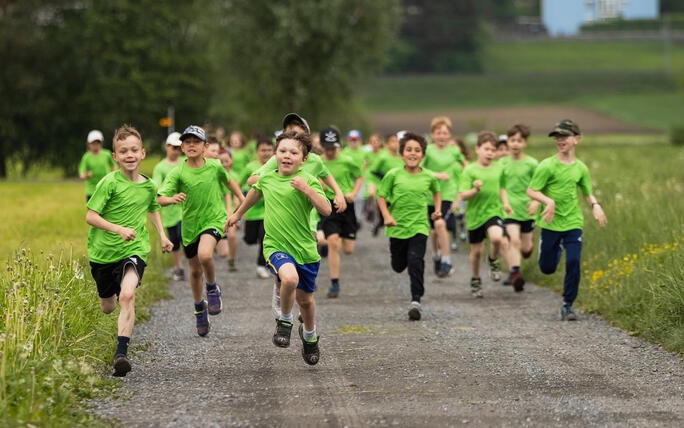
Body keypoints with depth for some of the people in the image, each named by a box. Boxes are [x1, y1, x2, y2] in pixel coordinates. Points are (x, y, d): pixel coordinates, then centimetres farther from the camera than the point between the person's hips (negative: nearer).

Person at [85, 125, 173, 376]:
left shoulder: (149, 186, 2)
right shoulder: (109, 183, -12)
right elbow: (90, 216, -15)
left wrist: (162, 235, 16)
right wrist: (118, 229, -27)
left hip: (134, 251, 1)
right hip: (103, 251, -1)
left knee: (128, 294, -26)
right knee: (107, 307, 15)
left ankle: (121, 352, -28)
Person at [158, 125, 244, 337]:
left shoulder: (214, 166, -7)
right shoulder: (178, 173, -11)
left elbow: (228, 181, 16)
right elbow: (161, 199, -20)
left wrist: (242, 198, 12)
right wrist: (172, 199, -40)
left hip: (214, 219, -2)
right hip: (190, 224, 2)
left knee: (204, 254, -31)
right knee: (195, 271, 14)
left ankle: (213, 289, -3)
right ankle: (199, 307, 40)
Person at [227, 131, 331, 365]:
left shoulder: (308, 181, -8)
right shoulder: (267, 178, 4)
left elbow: (326, 210, -17)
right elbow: (256, 192, 28)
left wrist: (307, 189, -29)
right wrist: (238, 213, 42)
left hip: (305, 248, 0)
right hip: (276, 246, 0)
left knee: (304, 297, 13)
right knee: (289, 277, -31)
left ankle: (309, 335, 45)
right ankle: (284, 320, -3)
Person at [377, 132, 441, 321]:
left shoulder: (429, 177, -1)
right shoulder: (393, 175, -6)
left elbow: (436, 192, 21)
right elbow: (381, 197, 1)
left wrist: (437, 209, 8)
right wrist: (387, 216, -13)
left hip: (419, 226, -1)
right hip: (397, 226, 1)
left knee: (415, 261, -17)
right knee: (398, 266, 13)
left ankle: (416, 300, -13)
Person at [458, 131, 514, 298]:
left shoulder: (498, 169, 6)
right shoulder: (470, 171, -7)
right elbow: (463, 196, -11)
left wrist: (505, 203, 7)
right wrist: (475, 190, -28)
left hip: (494, 212, 1)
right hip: (475, 214, -1)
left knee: (497, 237, -28)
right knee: (477, 250, 8)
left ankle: (493, 260, 5)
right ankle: (475, 280, 33)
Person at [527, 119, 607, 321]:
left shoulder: (581, 168, 3)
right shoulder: (547, 166, -9)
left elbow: (587, 193, 17)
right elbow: (531, 191, -7)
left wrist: (595, 205, -4)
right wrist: (548, 201, -24)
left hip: (573, 223, 1)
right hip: (551, 224, -1)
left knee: (573, 263, -13)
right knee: (547, 268, 8)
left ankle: (567, 306, 0)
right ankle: (558, 249, 45)